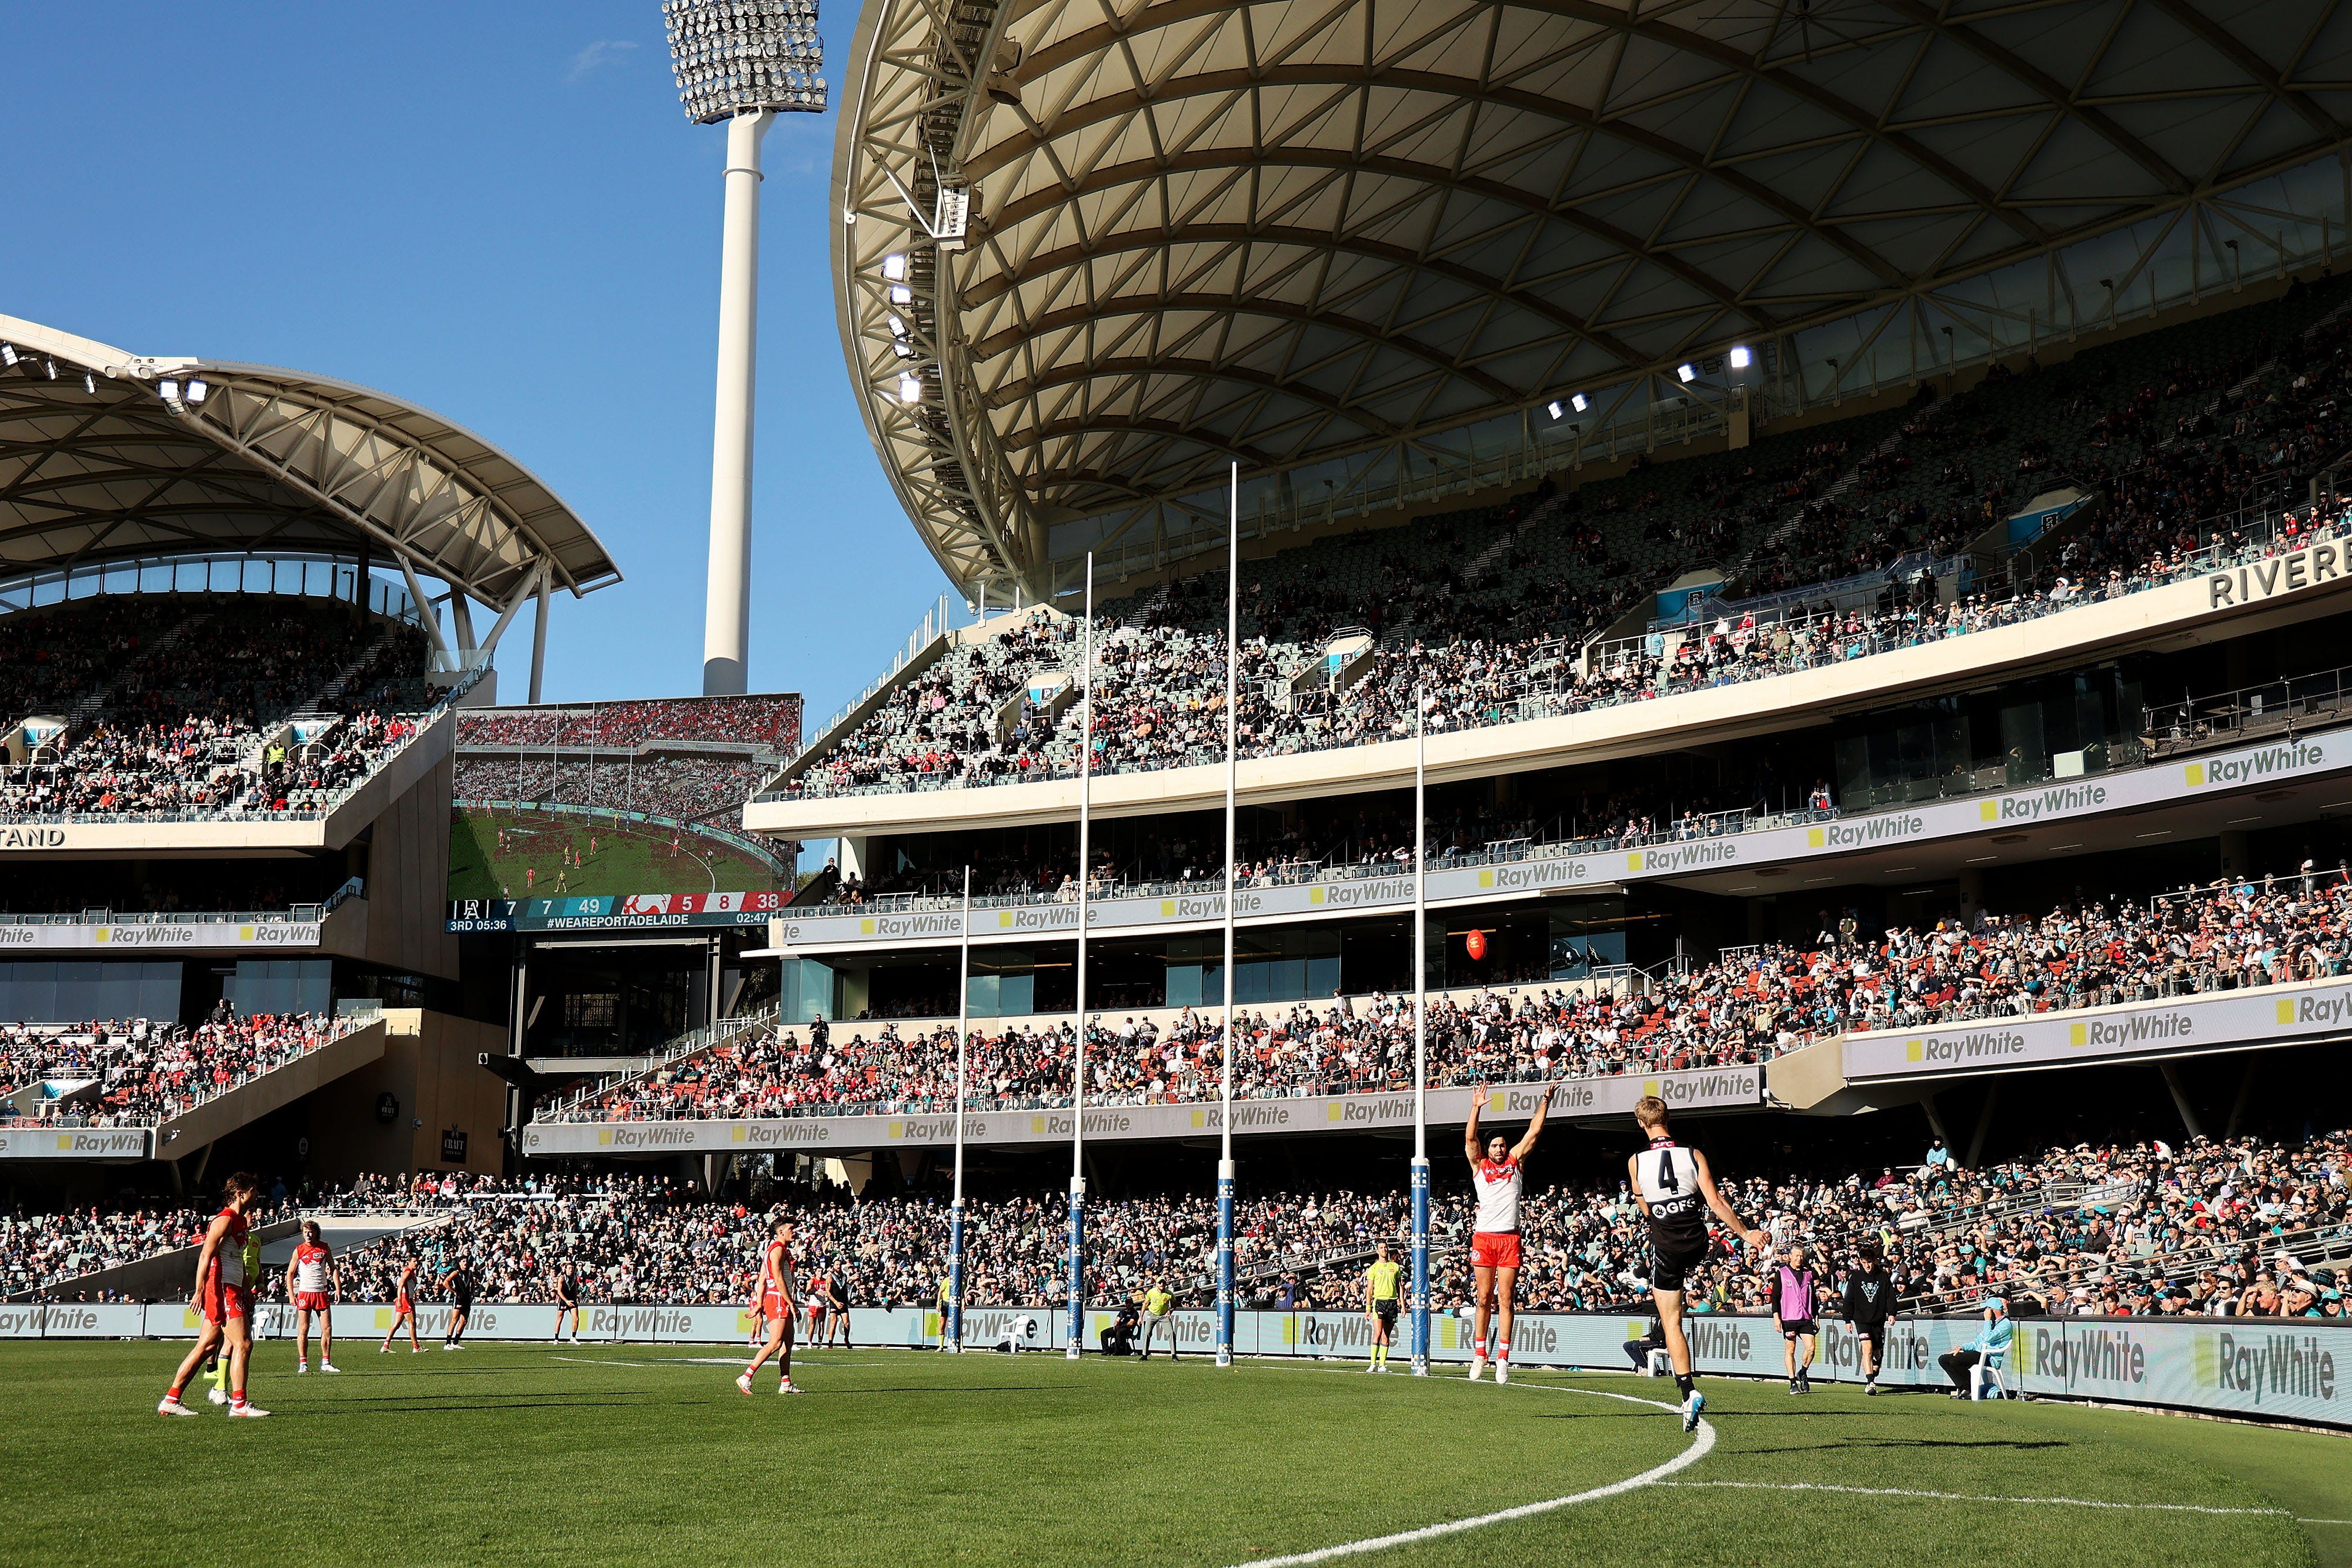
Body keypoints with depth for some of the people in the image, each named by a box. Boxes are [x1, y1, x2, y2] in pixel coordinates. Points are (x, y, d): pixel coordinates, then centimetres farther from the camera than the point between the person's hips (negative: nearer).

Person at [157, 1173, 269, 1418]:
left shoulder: (239, 1222, 21)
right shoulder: (225, 1219, -10)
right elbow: (206, 1255, -17)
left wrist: (246, 1286, 24)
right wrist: (200, 1290, -22)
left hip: (231, 1290, 10)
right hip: (222, 1289, -10)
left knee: (206, 1346, 11)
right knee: (243, 1343, -11)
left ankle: (171, 1400, 14)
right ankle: (239, 1403, -10)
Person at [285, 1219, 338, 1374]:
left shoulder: (325, 1248, 6)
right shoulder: (299, 1250, 1)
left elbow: (333, 1269, 13)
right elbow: (290, 1273, 6)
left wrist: (337, 1289, 2)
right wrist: (291, 1295, -3)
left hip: (322, 1293, 2)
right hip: (304, 1293, -2)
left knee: (327, 1329, -1)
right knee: (303, 1330, -3)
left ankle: (326, 1363, 7)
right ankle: (303, 1363, 3)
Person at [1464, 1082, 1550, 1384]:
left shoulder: (1515, 1162, 17)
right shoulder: (1479, 1166, 14)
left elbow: (1534, 1131, 14)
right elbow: (1469, 1138, 2)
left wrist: (1545, 1102, 8)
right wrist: (1476, 1108, -6)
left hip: (1510, 1238, 0)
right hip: (1483, 1237, 0)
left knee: (1505, 1299, -2)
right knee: (1484, 1298, 2)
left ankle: (1503, 1359, -4)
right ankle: (1480, 1354, 9)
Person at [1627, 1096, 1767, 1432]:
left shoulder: (1635, 1162, -6)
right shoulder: (1694, 1156, -7)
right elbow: (1715, 1202, -8)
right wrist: (1745, 1233, 4)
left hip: (1665, 1247, -2)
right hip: (1698, 1244, 2)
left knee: (1672, 1324, 2)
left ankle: (1689, 1393, -9)